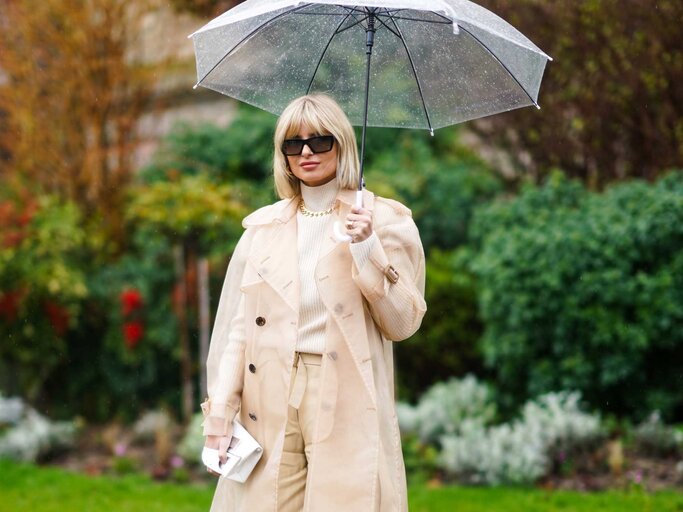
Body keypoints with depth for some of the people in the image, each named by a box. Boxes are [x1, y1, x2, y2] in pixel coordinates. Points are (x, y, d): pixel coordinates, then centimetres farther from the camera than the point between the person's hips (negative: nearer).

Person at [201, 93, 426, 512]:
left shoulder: (384, 220, 4)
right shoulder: (263, 226, 11)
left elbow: (402, 324, -1)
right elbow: (237, 325, 9)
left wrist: (367, 250, -12)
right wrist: (220, 407, -1)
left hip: (346, 400, -2)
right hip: (269, 402, 2)